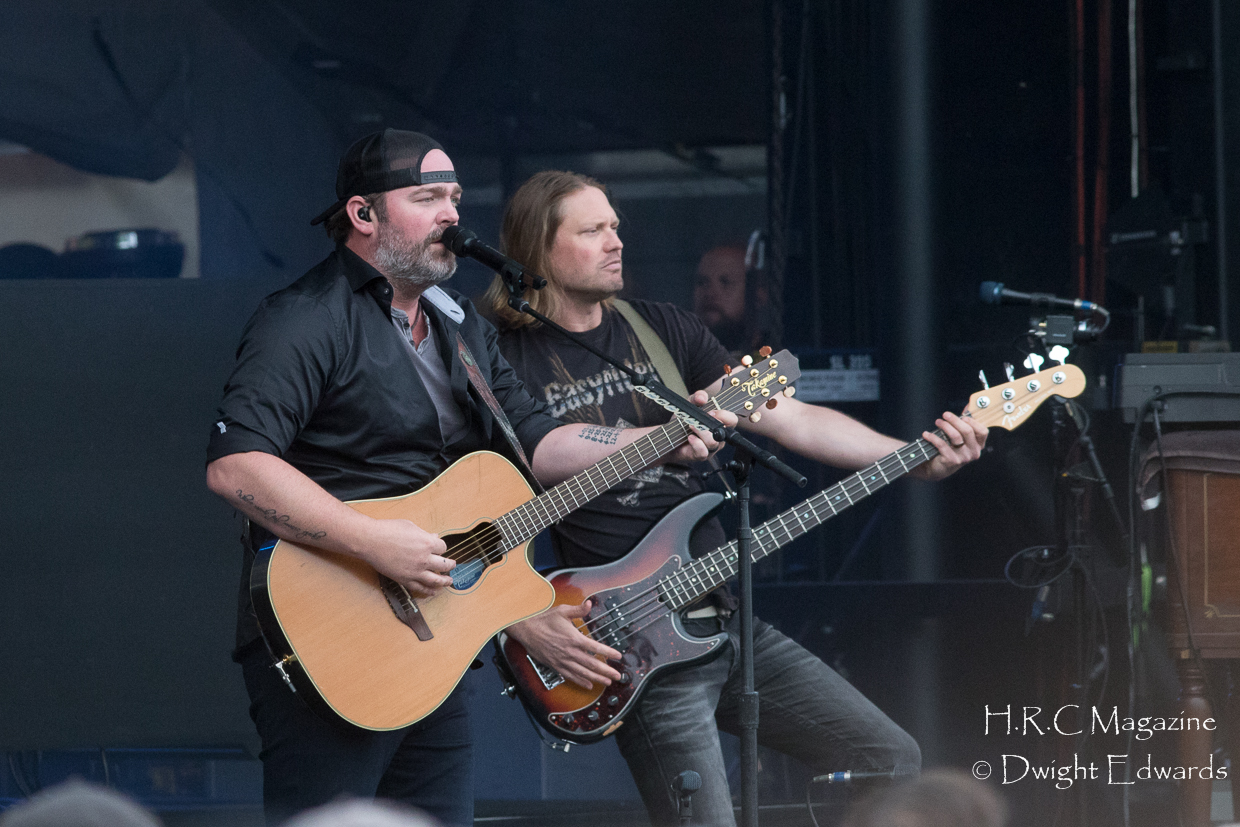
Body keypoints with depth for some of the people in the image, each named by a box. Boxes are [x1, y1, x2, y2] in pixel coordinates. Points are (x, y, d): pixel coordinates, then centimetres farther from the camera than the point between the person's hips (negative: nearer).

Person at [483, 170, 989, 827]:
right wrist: (525, 626, -20)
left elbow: (790, 418, 7)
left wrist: (920, 459, -3)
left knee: (891, 760, 6)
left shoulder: (662, 330, 11)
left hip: (726, 619, 7)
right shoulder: (503, 365, -7)